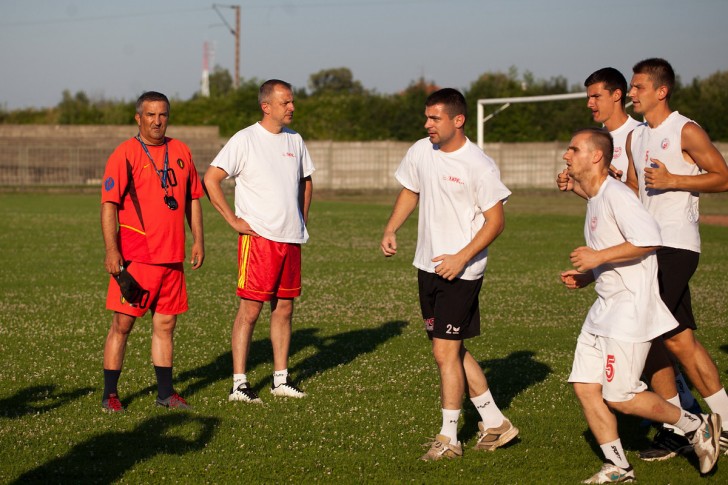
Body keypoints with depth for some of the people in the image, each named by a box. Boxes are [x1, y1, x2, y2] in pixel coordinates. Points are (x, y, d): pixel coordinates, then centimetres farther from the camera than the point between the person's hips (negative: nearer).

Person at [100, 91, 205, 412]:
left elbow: (193, 198, 19)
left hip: (172, 256, 5)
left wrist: (198, 240, 13)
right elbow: (109, 204, -11)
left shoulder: (180, 151, 11)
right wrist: (111, 250, -17)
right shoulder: (125, 154, -6)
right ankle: (110, 395, 5)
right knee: (122, 323, -3)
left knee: (166, 324, 10)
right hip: (134, 256, -5)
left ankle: (165, 393, 18)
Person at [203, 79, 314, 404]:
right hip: (258, 236, -6)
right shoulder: (245, 140, -7)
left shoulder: (295, 140, 12)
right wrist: (234, 220, -11)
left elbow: (305, 181, 27)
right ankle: (239, 383, -3)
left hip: (291, 239, 6)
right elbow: (211, 180, -10)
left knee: (284, 308, 9)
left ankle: (281, 379, 17)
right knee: (250, 309, -6)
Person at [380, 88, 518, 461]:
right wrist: (390, 231, 7)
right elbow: (410, 191, 20)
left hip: (461, 272, -7)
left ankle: (448, 439, 5)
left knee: (445, 352, -8)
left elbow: (496, 220, -12)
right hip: (427, 266, 7)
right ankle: (495, 423, 26)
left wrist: (462, 258, -20)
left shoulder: (479, 165, -15)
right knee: (452, 350, 13)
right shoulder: (420, 152, 4)